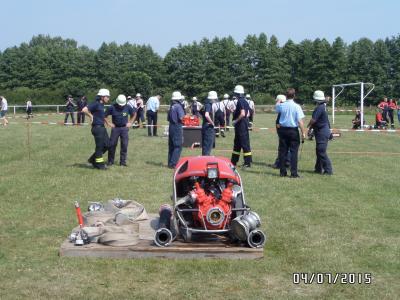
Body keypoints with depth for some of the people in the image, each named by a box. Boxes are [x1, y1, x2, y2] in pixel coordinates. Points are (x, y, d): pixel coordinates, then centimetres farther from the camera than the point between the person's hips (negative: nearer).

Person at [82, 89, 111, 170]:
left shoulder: (101, 105, 13)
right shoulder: (96, 104, -14)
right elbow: (84, 110, -24)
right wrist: (91, 116, -12)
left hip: (102, 127, 9)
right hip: (97, 127, -9)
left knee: (107, 145, 11)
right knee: (99, 146, -1)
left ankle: (93, 159, 21)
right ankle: (99, 164, 9)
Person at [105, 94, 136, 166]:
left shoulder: (127, 107, -3)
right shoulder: (112, 108, -8)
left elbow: (134, 114, 16)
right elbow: (105, 116, 3)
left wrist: (130, 122, 9)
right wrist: (109, 123, -3)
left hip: (124, 128, 1)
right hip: (115, 128, -1)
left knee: (124, 145, -1)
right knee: (112, 144, 0)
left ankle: (123, 161, 7)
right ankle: (110, 161, 13)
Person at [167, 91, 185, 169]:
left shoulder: (171, 107, 12)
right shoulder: (178, 106, -13)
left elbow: (168, 118, 16)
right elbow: (181, 117, -21)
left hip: (171, 127, 9)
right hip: (177, 127, -9)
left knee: (171, 146, 13)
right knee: (178, 146, -6)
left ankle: (170, 163, 19)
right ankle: (173, 163, -11)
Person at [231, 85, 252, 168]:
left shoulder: (240, 101, -17)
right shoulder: (245, 101, 12)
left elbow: (242, 114, -26)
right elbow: (248, 114, 18)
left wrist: (235, 121, -16)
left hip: (241, 124, -10)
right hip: (244, 124, 10)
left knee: (244, 143, -5)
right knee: (237, 143, 16)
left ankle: (248, 162, -1)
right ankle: (233, 161, 25)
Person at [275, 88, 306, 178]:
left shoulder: (281, 105, -3)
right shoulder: (297, 106, -11)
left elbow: (276, 107, 23)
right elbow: (300, 121, -15)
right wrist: (303, 132, -10)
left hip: (283, 130, 3)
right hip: (293, 130, -3)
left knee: (282, 151, 10)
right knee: (293, 152, 1)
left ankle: (282, 172, 14)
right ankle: (293, 173, -1)